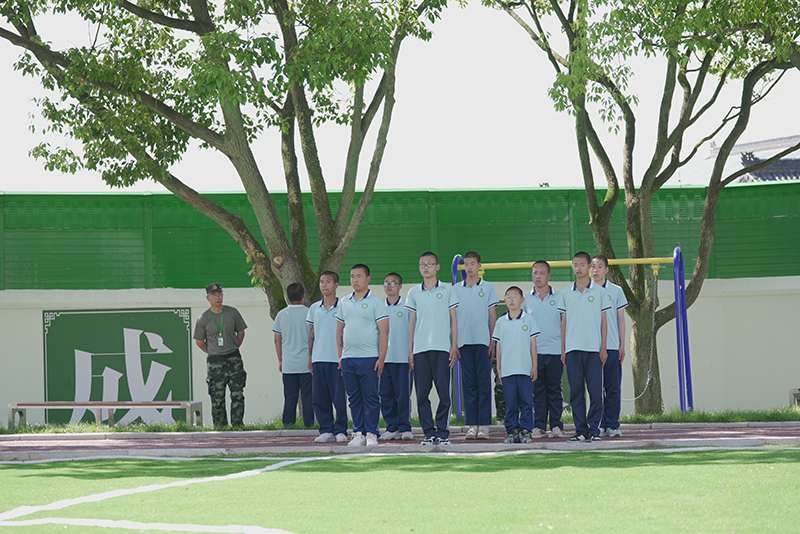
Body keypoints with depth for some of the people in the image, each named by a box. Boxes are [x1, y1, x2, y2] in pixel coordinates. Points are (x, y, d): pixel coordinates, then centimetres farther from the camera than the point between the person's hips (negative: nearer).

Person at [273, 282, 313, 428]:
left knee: (290, 398, 7)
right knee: (307, 397, 2)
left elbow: (277, 340, 8)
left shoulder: (281, 315, 2)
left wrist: (280, 360, 18)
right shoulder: (309, 313, -6)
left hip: (288, 364, 3)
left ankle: (287, 426, 5)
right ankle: (308, 425, -1)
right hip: (306, 363, -3)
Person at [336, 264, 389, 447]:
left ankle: (371, 433, 1)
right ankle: (358, 433, 11)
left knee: (370, 397, -3)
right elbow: (339, 330, 20)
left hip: (369, 357, -5)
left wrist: (381, 358, -12)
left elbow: (384, 331, -6)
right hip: (348, 357, 5)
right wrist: (340, 355, 12)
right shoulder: (344, 302, 15)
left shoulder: (375, 301, -1)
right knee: (354, 397, 6)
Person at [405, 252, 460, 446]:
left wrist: (454, 346, 0)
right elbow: (412, 322, 13)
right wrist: (410, 350, 7)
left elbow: (453, 318, 8)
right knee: (422, 393, -1)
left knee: (444, 392, -5)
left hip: (442, 348, -2)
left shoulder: (447, 290, 8)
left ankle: (443, 432, 2)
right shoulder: (414, 292, 12)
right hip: (420, 349, 2)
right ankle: (429, 432, 6)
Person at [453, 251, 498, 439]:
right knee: (469, 384, 3)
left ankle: (484, 425, -2)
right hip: (464, 342, 2)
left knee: (484, 383, -4)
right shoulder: (456, 289, 11)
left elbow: (493, 316, 5)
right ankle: (472, 425, 5)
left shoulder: (488, 288, 6)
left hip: (482, 341, -2)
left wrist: (493, 342, -3)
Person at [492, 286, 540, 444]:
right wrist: (498, 368, 9)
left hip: (526, 369, -2)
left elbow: (533, 343, 5)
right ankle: (512, 431, 8)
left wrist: (535, 366, 1)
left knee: (526, 401, -1)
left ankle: (525, 430, 4)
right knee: (510, 403, 3)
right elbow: (498, 346, 13)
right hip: (507, 370, 2)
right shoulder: (501, 322, 9)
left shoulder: (529, 319, 4)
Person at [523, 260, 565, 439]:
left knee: (554, 389, 1)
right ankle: (539, 426, 5)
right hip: (533, 351, 1)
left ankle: (556, 425, 5)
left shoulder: (559, 297, 6)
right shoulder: (525, 299, 9)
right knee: (537, 390, 2)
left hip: (555, 351, -1)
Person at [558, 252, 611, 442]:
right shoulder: (566, 293, 11)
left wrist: (603, 347, -1)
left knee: (595, 391, -5)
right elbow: (564, 322, 13)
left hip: (593, 348, -2)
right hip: (573, 348, 2)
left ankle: (594, 429, 1)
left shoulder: (599, 291, 6)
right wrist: (563, 350, 7)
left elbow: (603, 321, 6)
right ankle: (580, 430, 6)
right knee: (576, 391, 2)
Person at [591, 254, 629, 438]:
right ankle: (599, 425, 4)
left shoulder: (616, 291, 8)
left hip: (612, 346, 0)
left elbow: (621, 319, 9)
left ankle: (612, 424, 3)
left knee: (613, 386, -2)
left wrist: (622, 345, 3)